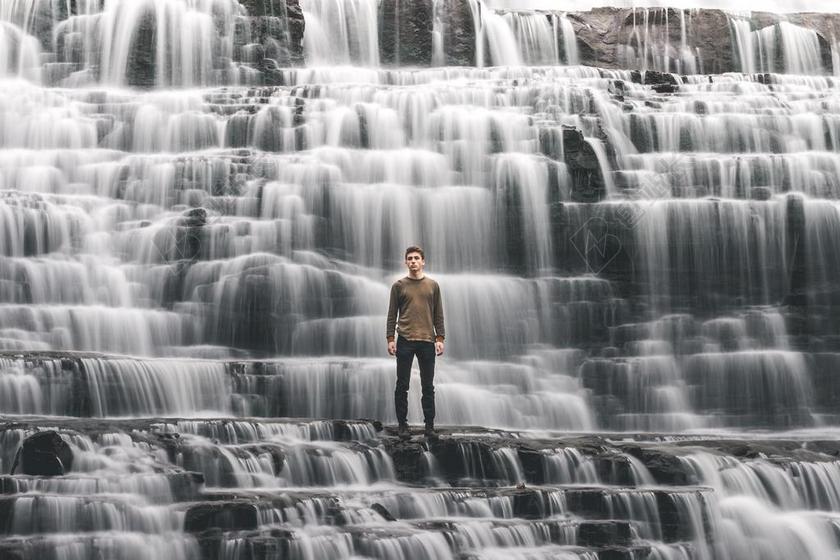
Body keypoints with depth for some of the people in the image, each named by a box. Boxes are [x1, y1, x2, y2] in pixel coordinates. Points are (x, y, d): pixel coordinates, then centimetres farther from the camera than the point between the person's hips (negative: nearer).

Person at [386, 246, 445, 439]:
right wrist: (390, 339, -2)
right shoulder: (399, 286, 5)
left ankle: (429, 425, 9)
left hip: (427, 341, 1)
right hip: (405, 341, -1)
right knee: (402, 386, 1)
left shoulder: (432, 286, 9)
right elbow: (392, 315, 5)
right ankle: (403, 425, 8)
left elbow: (438, 315, 10)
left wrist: (440, 339, 2)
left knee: (428, 387, 4)